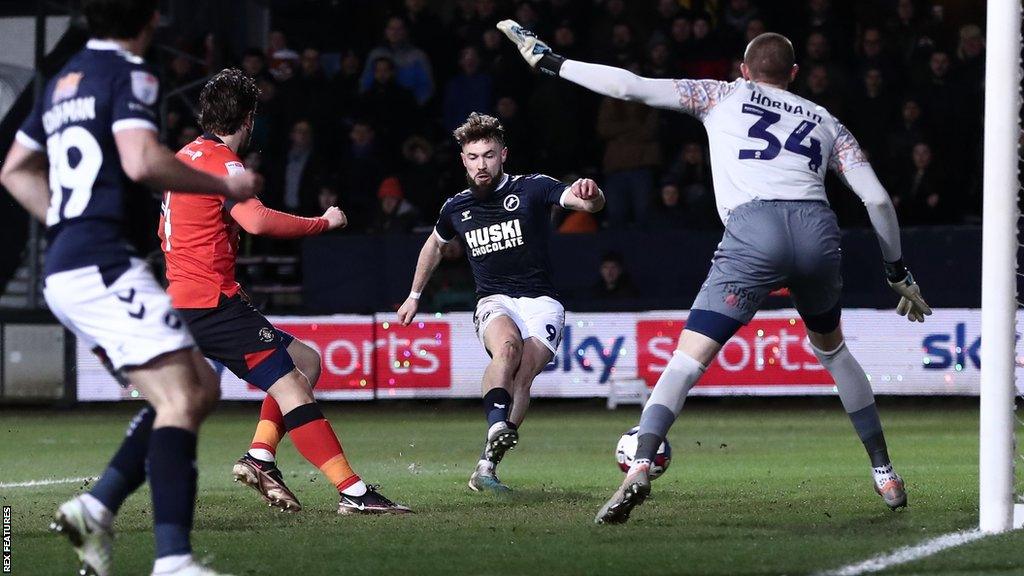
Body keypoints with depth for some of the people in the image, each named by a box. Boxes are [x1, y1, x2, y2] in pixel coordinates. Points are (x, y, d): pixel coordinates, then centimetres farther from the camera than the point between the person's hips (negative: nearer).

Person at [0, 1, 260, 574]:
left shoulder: (65, 81, 21)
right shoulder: (130, 73, -6)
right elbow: (142, 162, -21)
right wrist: (225, 185, -9)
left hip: (66, 273, 9)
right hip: (105, 265, -9)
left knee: (202, 387, 12)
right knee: (178, 399, -16)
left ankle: (98, 506, 2)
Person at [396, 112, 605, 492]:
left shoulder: (531, 189, -4)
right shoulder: (456, 208, 9)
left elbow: (591, 204, -19)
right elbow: (434, 245, 31)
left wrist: (590, 195, -44)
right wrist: (414, 296, 37)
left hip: (541, 302, -2)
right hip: (494, 302, 2)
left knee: (522, 376, -24)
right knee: (507, 348, -33)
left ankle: (487, 464, -19)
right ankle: (497, 427, -52)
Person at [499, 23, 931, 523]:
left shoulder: (723, 96, 22)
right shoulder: (825, 122, 28)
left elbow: (632, 87, 15)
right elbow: (877, 199, 21)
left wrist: (549, 61, 24)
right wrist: (899, 273, 32)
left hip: (753, 230, -3)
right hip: (817, 228, 3)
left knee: (690, 357, -5)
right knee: (830, 348, 28)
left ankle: (640, 465, -25)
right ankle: (885, 474, 30)